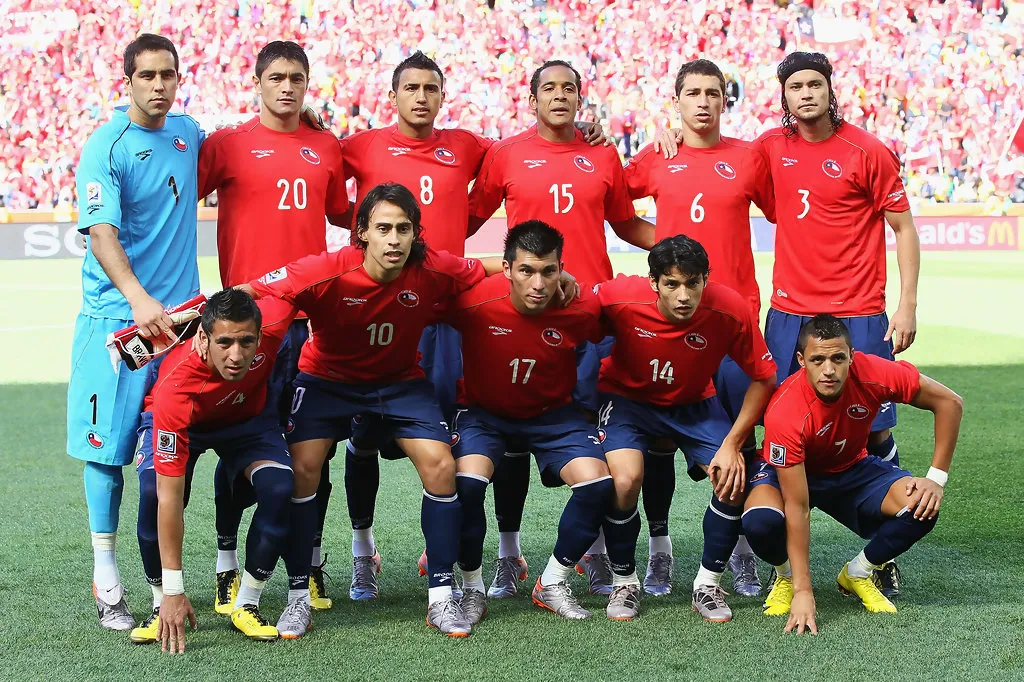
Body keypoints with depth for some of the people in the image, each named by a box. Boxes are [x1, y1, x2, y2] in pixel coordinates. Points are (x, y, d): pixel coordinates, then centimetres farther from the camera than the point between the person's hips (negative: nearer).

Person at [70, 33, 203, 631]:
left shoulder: (188, 133, 9)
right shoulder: (107, 148, -10)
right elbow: (101, 233, -21)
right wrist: (139, 300, -35)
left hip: (180, 312, 5)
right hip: (118, 317, -5)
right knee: (109, 446, -1)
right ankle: (106, 580, 7)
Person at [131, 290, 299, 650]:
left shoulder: (271, 323, -38)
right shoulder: (176, 388, -43)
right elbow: (170, 497, -40)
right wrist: (173, 592, -38)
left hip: (250, 415, 3)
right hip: (178, 422, -3)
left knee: (280, 488, -23)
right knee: (153, 492, -30)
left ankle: (246, 605, -4)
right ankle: (162, 606, -6)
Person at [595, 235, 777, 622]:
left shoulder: (730, 310, -28)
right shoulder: (620, 298, -32)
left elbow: (764, 379, -13)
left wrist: (732, 444, -16)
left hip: (694, 404, 2)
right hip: (628, 398, -2)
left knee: (734, 481, -17)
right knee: (625, 479, -26)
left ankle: (708, 584, 6)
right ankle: (624, 582, 0)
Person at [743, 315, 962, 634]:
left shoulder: (872, 374, -28)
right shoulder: (784, 413, -35)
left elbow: (949, 402, -12)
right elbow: (797, 508, -34)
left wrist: (936, 478, -16)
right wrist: (803, 591, -35)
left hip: (852, 469, 3)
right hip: (791, 473, -3)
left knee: (921, 507, -23)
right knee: (761, 521, -35)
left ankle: (857, 574, 5)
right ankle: (787, 577, 2)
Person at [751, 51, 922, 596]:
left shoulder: (868, 151, -4)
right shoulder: (772, 147, 6)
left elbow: (903, 227, 0)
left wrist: (908, 304, -7)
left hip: (858, 316, -3)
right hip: (789, 314, 3)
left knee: (875, 432, -2)